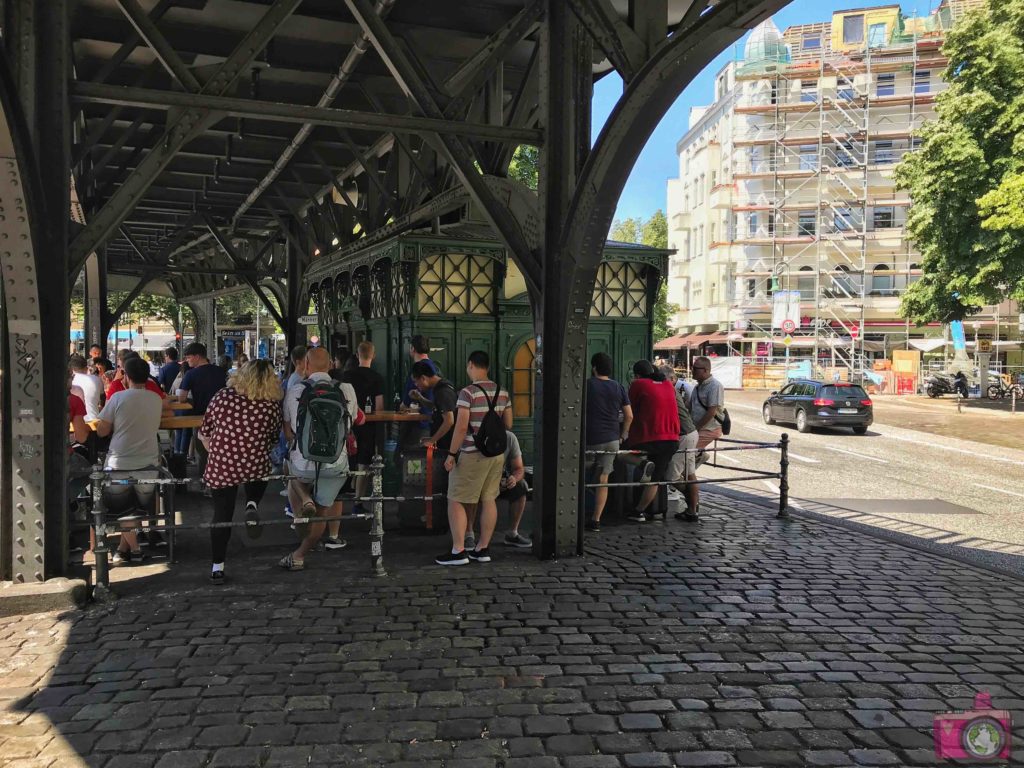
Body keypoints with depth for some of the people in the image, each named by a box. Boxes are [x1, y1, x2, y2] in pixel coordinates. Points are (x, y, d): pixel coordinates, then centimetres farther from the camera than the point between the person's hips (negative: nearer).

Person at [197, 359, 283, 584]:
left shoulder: (222, 397, -3)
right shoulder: (273, 405, -6)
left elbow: (204, 434, 4)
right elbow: (273, 439, 6)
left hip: (220, 468, 1)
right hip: (256, 468, 0)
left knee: (222, 515, 15)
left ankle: (217, 567, 17)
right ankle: (252, 505, 7)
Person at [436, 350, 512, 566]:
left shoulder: (468, 392, -14)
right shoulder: (502, 392, 6)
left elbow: (461, 427, -18)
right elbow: (508, 424, 12)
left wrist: (451, 454, -11)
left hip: (472, 455, -7)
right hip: (496, 453, 7)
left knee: (456, 501, 3)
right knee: (489, 500, 11)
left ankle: (458, 551, 2)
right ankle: (483, 549, 17)